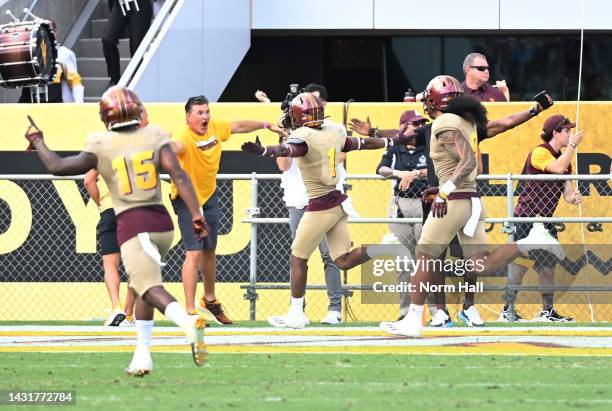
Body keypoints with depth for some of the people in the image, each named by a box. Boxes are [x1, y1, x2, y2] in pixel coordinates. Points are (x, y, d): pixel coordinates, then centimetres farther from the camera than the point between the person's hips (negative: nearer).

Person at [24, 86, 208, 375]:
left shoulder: (100, 146, -2)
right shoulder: (155, 136, 5)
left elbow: (57, 167, 4)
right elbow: (178, 175, -6)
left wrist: (38, 142, 22)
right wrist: (196, 214, -8)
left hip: (132, 224, -5)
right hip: (162, 221, 5)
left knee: (150, 288, -15)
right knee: (144, 286, 24)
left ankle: (189, 323, -45)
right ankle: (142, 355, 22)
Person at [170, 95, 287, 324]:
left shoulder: (215, 127, -7)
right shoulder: (186, 138, -30)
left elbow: (239, 126, 14)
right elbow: (175, 146, -55)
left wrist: (266, 125, 26)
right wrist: (169, 148, -79)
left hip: (209, 196, 7)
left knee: (209, 251, 21)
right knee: (194, 253, -17)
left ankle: (209, 301, 41)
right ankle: (190, 311, -14)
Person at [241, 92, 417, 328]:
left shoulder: (304, 137, -14)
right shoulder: (335, 134, 8)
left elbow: (287, 150, -36)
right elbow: (364, 144, 21)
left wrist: (261, 150, -54)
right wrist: (394, 141, 38)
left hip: (320, 207, -7)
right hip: (339, 202, 7)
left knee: (298, 259, 7)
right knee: (343, 261, 9)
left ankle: (296, 314, 12)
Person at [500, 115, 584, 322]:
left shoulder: (563, 157, 14)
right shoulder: (539, 153, -11)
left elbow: (567, 192, 12)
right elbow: (558, 168, -28)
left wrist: (573, 197, -11)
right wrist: (572, 145, -20)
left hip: (545, 219, 8)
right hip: (526, 218, -8)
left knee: (548, 264, 7)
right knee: (521, 264, -9)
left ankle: (548, 311, 13)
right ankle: (507, 311, -5)